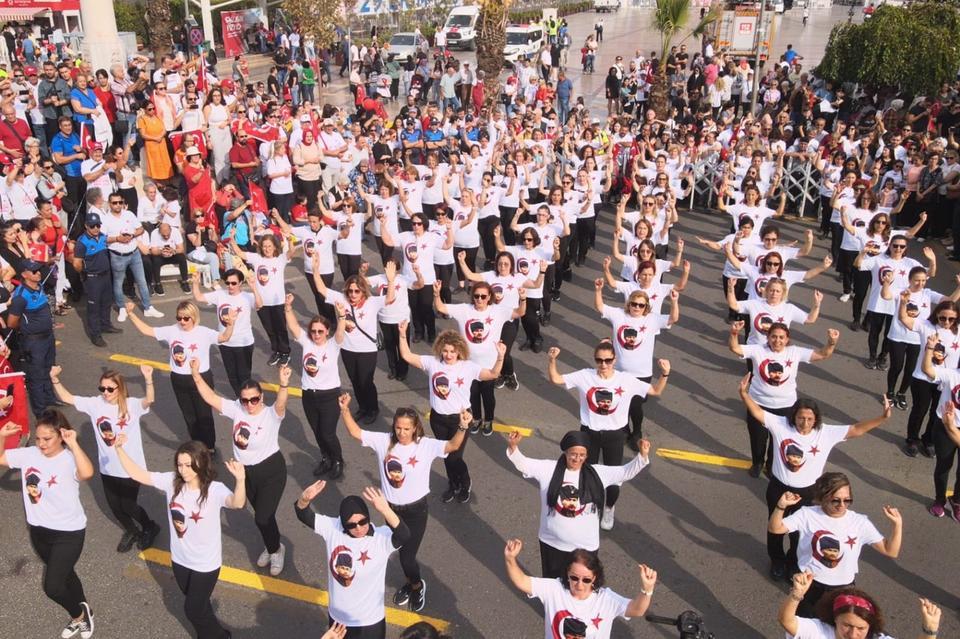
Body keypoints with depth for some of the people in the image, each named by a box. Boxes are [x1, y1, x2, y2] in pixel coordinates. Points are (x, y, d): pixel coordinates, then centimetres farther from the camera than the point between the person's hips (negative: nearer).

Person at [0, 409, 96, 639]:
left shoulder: (69, 459, -25)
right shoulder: (28, 454, -6)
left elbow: (87, 473, -48)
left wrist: (73, 444, -42)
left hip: (68, 532, -7)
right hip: (38, 529, 7)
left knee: (52, 586, -7)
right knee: (64, 574, 25)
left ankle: (78, 615, 24)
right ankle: (83, 614, 48)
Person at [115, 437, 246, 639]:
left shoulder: (215, 490, -29)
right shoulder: (171, 482, -14)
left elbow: (237, 503, -49)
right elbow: (137, 474, -11)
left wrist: (240, 480, -70)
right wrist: (119, 449, -23)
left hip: (206, 564, -5)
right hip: (179, 559, 5)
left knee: (193, 610, 11)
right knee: (196, 603, 28)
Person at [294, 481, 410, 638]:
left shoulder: (381, 537, -25)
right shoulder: (333, 528, -14)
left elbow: (404, 535, -44)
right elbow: (304, 516, -17)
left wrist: (385, 510, -61)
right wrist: (305, 498, -41)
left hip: (370, 621, -3)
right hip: (338, 616, 3)